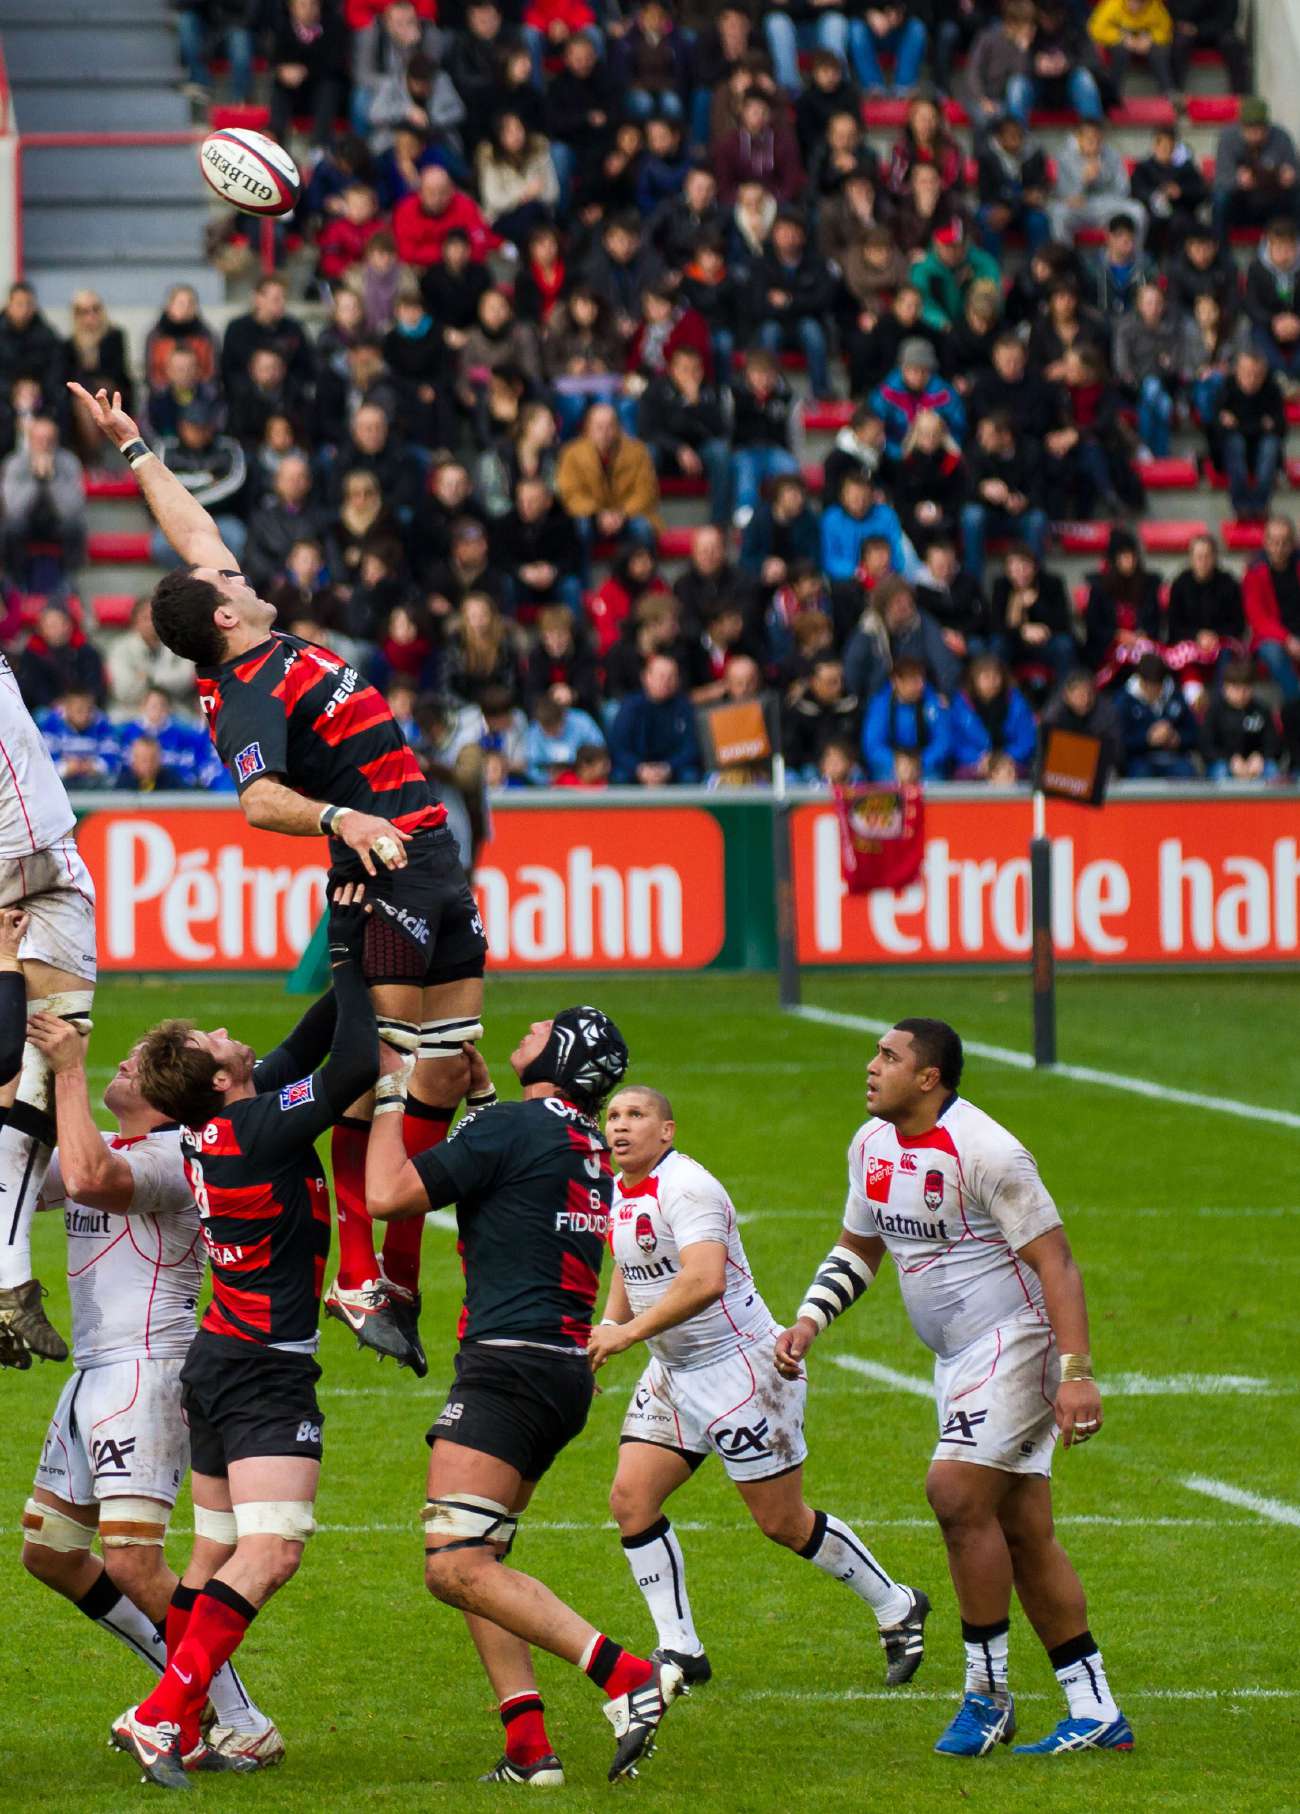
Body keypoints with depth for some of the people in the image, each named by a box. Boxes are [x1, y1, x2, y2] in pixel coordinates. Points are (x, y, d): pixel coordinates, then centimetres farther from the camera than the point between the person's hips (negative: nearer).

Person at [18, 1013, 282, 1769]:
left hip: (145, 1372, -10)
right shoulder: (100, 1147, 17)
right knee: (48, 1552, 14)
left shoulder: (175, 1158, -14)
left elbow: (91, 1180, -33)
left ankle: (246, 1726, -10)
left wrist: (70, 1070, -25)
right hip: (94, 1373, 10)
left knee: (133, 1564, -17)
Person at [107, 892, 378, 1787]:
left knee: (216, 1553, 14)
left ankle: (175, 1728, 18)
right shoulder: (256, 1129, -19)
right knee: (271, 1550, -15)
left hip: (222, 1357, 9)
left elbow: (315, 1040, 17)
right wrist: (349, 957, -16)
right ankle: (163, 1716, -23)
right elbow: (357, 1066, -25)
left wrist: (354, 965, 8)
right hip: (265, 1369, -9)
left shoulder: (217, 1126, 6)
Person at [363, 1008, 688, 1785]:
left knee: (456, 1566, -16)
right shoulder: (589, 1146, 16)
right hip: (568, 1371, 10)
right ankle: (530, 1747, 5)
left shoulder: (514, 1127, -9)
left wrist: (389, 1094, 1)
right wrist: (478, 1092, 34)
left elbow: (388, 1193, -11)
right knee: (472, 1560, 15)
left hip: (512, 1364, -10)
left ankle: (629, 1676, -25)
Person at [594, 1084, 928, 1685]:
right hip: (671, 1372, 8)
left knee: (783, 1523, 0)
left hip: (741, 1366, -8)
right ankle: (680, 1651, 1)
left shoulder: (685, 1187, -22)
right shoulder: (618, 1194, 6)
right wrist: (604, 1332, 10)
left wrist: (628, 1332, -36)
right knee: (630, 1498, -6)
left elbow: (704, 1280, -36)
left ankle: (897, 1608, 21)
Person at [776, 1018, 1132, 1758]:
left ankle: (988, 1695, -8)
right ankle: (1097, 1712, 11)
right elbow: (857, 1248, 22)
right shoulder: (873, 1145, 7)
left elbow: (1056, 1262, -20)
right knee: (1022, 1532, 7)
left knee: (957, 1493, -19)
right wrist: (809, 1321, 7)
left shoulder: (985, 1153, -20)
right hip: (959, 1357, 9)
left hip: (1015, 1340, -9)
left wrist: (1077, 1374, -26)